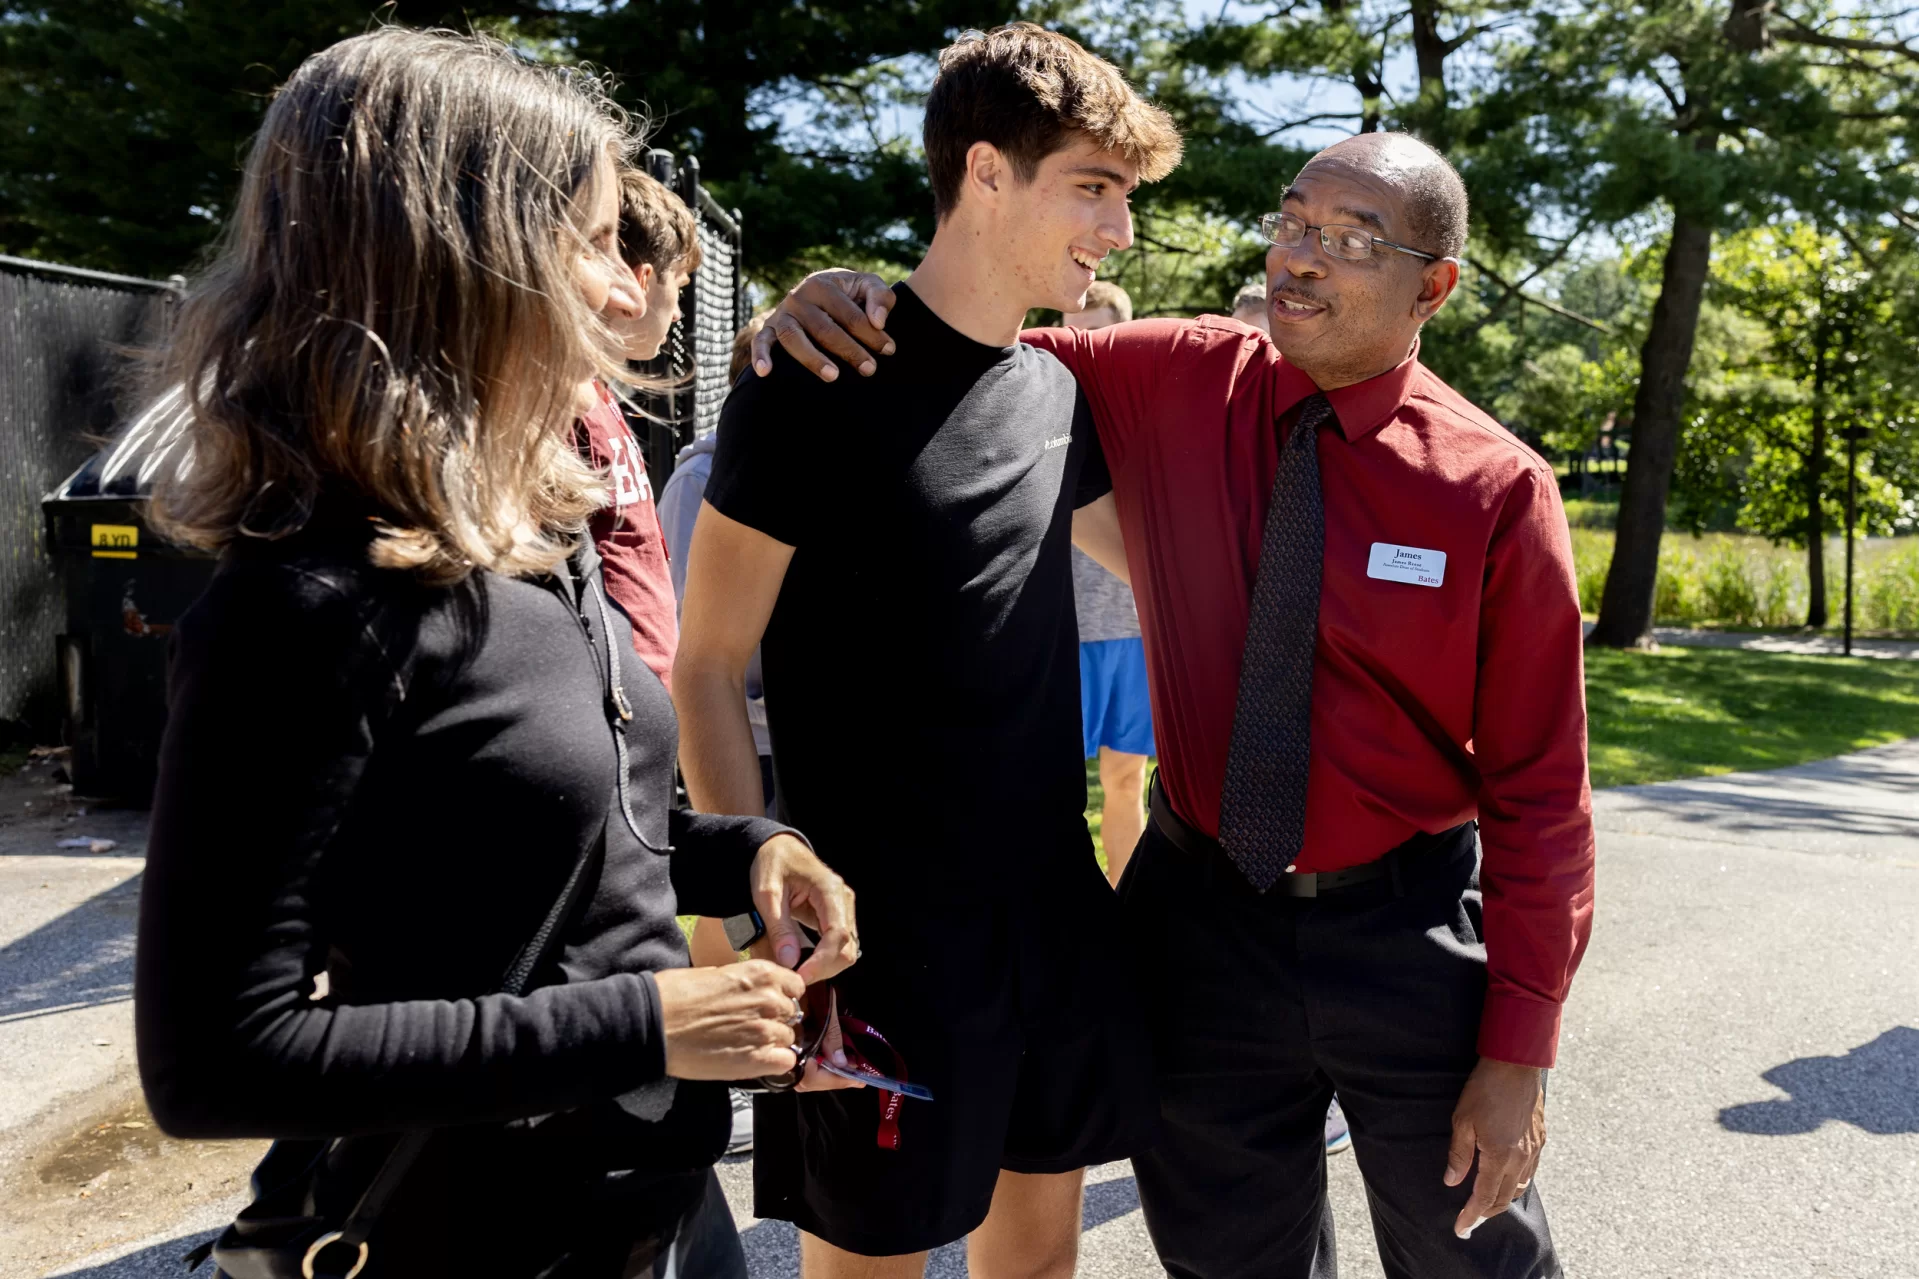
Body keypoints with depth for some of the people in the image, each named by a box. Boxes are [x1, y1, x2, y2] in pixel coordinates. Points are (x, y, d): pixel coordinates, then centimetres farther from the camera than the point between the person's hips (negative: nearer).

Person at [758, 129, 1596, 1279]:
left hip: (1406, 931, -1)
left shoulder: (1498, 492, -12)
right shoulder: (1172, 383, -6)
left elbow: (1539, 787, -10)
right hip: (1200, 922, 2)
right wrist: (841, 302, -18)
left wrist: (1521, 1051, -9)